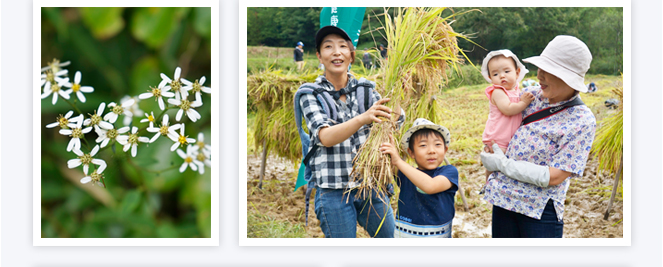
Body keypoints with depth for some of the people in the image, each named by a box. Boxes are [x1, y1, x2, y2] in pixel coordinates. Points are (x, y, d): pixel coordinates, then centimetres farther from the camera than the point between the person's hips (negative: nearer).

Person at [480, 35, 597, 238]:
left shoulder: (582, 121, -13)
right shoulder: (530, 95, 3)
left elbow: (554, 176, -17)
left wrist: (503, 164, -14)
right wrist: (491, 144, 5)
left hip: (541, 209, -5)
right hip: (504, 198, 5)